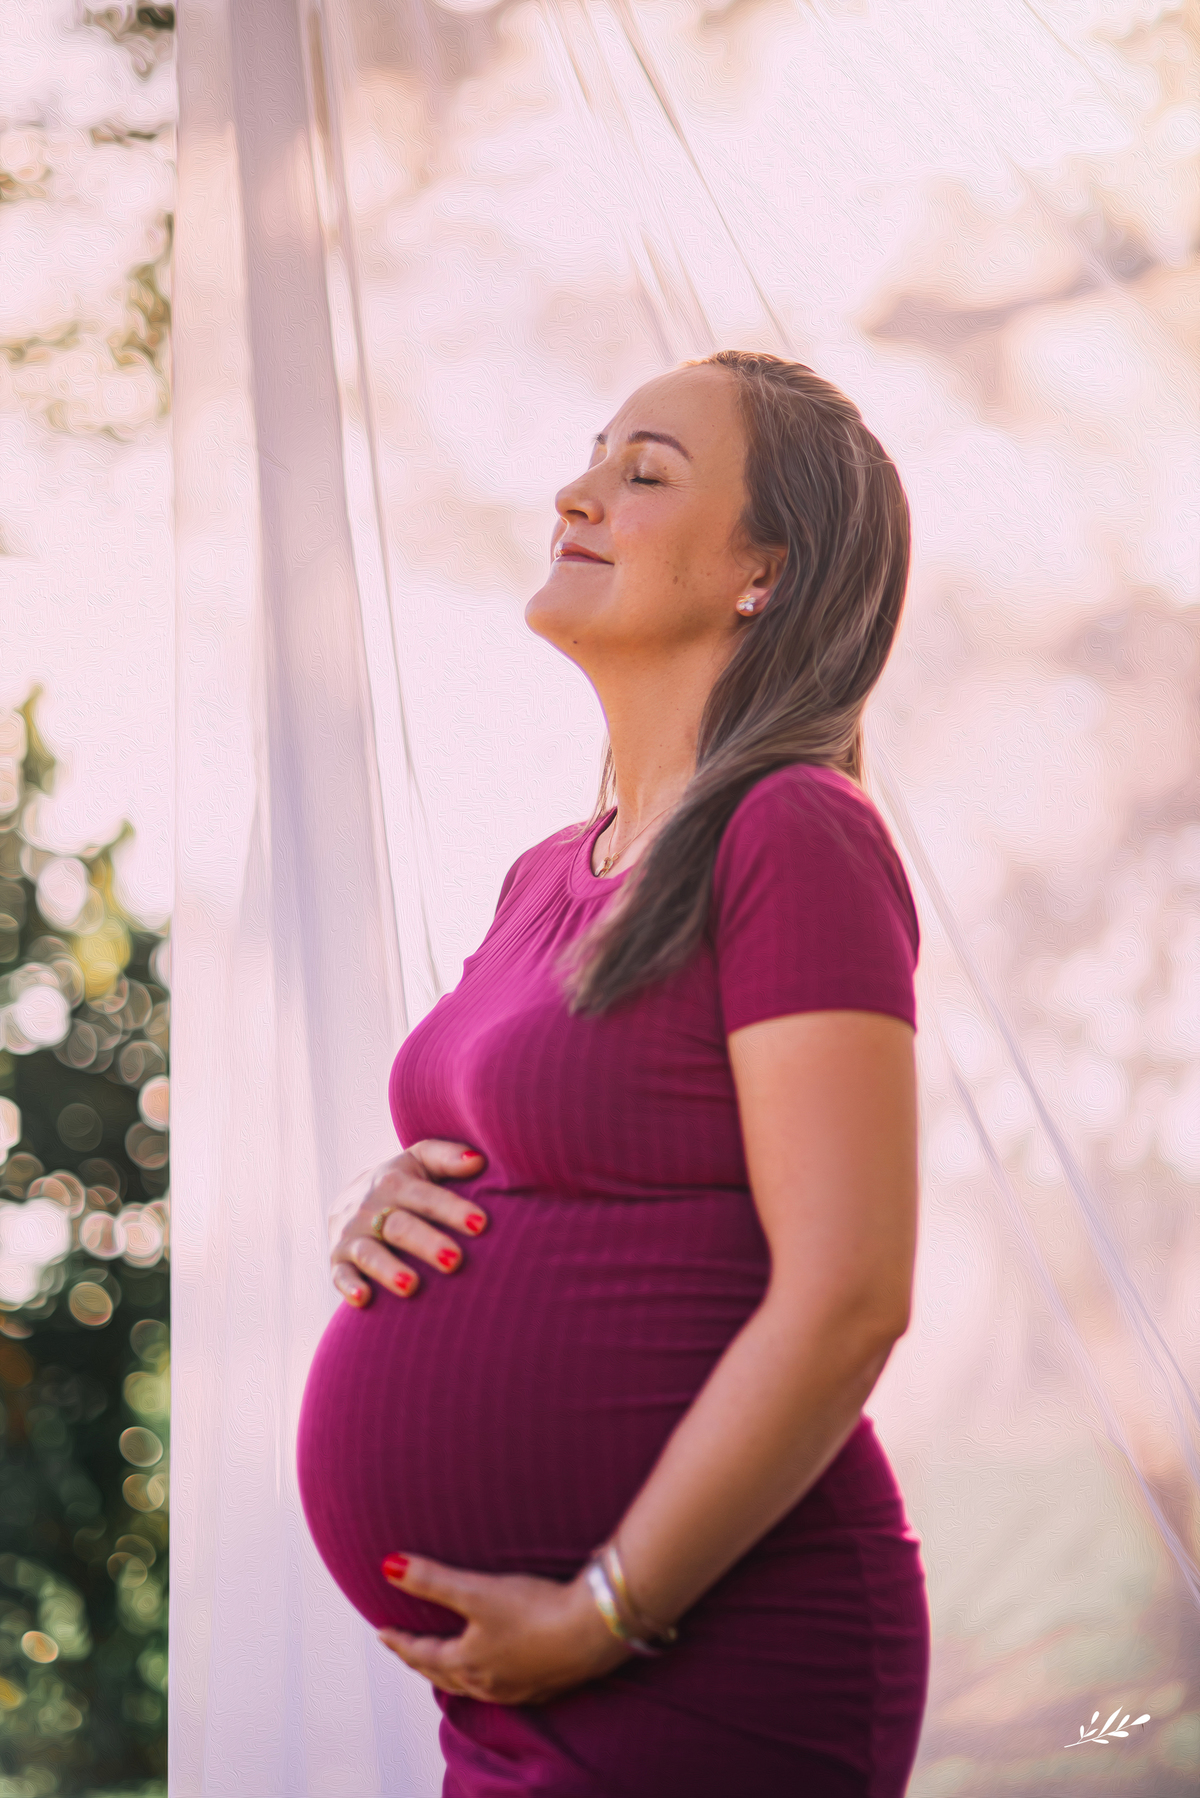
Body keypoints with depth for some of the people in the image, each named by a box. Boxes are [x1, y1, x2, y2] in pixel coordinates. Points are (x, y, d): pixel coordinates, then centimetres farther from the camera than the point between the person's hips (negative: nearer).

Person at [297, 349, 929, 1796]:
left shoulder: (798, 837, -13)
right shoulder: (550, 878, 12)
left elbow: (848, 1300, -19)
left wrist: (602, 1614, -16)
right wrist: (388, 1212, 1)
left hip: (704, 1681, -8)